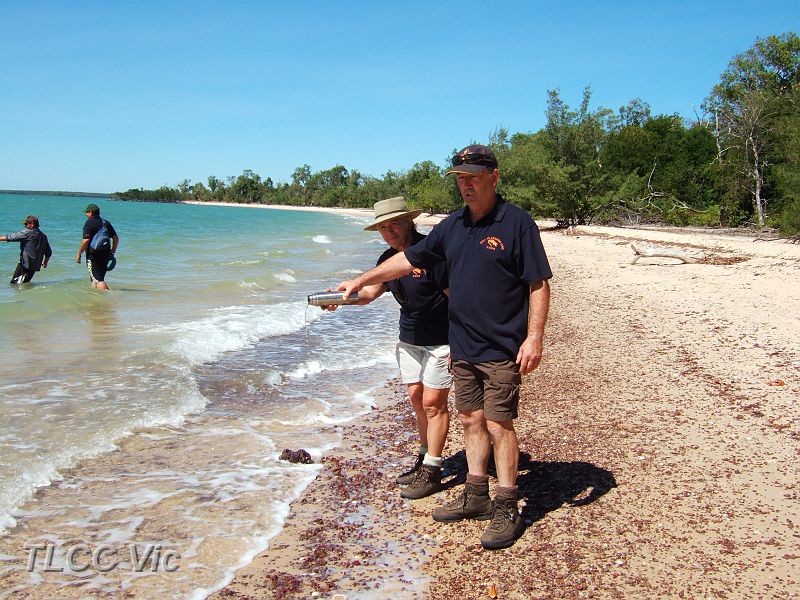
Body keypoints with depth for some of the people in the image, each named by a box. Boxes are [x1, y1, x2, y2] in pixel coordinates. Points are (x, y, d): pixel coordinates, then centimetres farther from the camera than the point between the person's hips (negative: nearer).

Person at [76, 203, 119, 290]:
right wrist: (113, 252, 19)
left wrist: (79, 254, -7)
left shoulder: (89, 223, -7)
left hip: (93, 255, -7)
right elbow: (116, 238, 13)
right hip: (105, 255, 7)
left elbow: (86, 241, -15)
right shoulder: (106, 223, 13)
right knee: (99, 277, 17)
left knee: (98, 279, -10)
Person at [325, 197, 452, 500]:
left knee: (433, 402, -3)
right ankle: (425, 459, 25)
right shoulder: (389, 258, 6)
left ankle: (431, 471, 5)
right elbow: (371, 291, 9)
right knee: (417, 399, 12)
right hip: (409, 338, 8)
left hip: (440, 340, -8)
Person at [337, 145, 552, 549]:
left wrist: (534, 338, -17)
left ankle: (506, 510, 9)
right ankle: (476, 496, 26)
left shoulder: (516, 222, -9)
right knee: (471, 420, 13)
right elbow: (409, 259, 17)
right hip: (462, 348, 7)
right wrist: (360, 281, 17)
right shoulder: (453, 225, 10)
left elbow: (539, 284, -10)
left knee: (499, 426, -3)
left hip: (501, 349, -6)